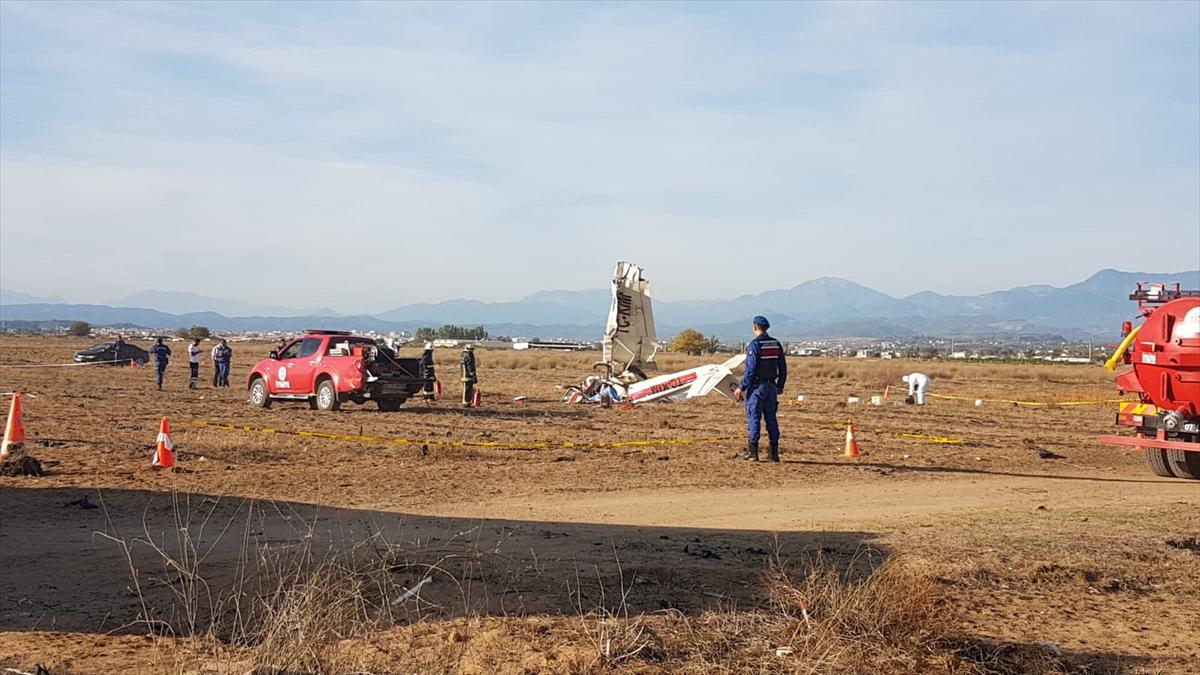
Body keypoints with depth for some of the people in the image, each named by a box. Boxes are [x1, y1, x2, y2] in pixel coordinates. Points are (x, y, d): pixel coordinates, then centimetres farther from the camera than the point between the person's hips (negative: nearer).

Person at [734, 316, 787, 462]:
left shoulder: (754, 344, -12)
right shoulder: (776, 344, 8)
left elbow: (750, 369, -16)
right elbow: (783, 368, 11)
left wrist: (741, 388, -11)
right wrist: (780, 386, 21)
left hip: (757, 386, -6)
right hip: (771, 387, 6)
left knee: (754, 418, -1)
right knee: (771, 418, 9)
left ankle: (753, 452, -1)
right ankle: (774, 453, 9)